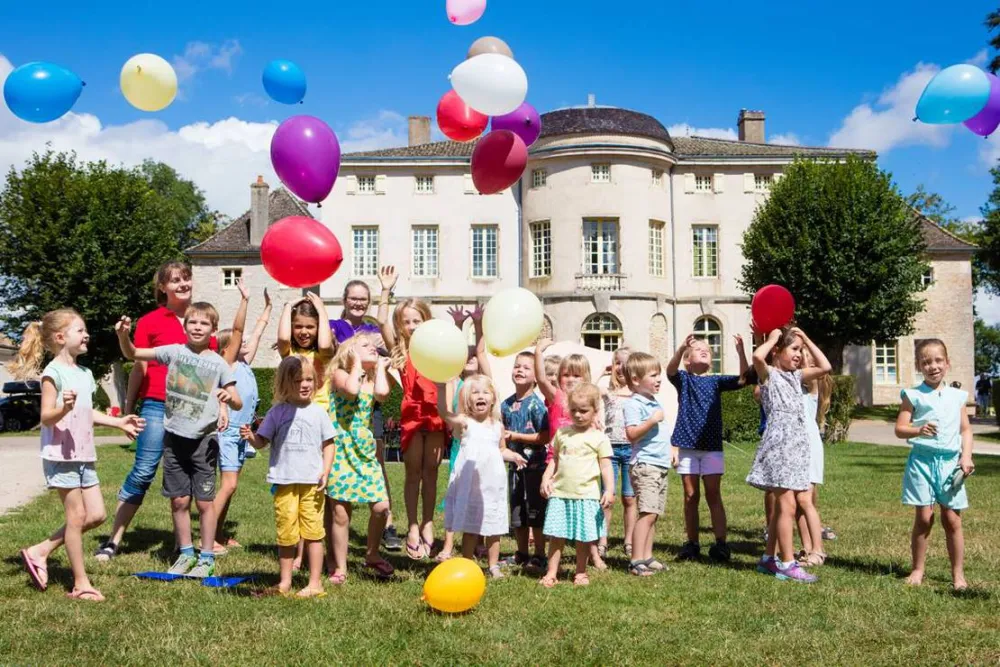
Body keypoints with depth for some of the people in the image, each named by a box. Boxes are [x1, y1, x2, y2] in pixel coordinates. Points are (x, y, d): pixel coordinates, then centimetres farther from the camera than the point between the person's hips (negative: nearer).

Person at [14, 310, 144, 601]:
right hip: (61, 456, -8)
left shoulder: (85, 373, 14)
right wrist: (64, 407, -35)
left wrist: (119, 422, 20)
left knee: (96, 515, 8)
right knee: (77, 516, -3)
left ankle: (40, 551, 20)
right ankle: (80, 584, 7)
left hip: (84, 456, 8)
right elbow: (46, 417, -16)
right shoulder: (53, 372, -12)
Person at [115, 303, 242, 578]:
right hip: (174, 437, 2)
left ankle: (207, 558, 13)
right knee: (179, 500, 9)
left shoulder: (219, 364, -2)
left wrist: (230, 396, -26)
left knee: (205, 501, 2)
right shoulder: (174, 352, 2)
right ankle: (186, 553, 23)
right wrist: (123, 335, -14)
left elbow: (238, 403, -3)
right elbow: (133, 354, 5)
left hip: (203, 440, -2)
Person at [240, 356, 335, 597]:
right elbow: (262, 442, 5)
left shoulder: (318, 412, 3)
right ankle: (284, 582, 19)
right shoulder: (278, 412, 4)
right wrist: (250, 436, -17)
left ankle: (315, 583, 9)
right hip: (285, 482, 1)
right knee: (286, 533, 7)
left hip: (312, 482, -1)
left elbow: (328, 444, 7)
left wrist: (325, 472, -4)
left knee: (313, 532, 2)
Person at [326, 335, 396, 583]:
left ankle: (372, 555, 19)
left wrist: (379, 366, 0)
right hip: (341, 449, -4)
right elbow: (351, 389, -24)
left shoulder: (373, 379, 13)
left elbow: (382, 393, -13)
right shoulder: (339, 373, 0)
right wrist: (357, 363, -10)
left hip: (366, 449, 4)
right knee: (341, 512, -1)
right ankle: (339, 567, 13)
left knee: (381, 506, -5)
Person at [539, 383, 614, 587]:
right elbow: (554, 459, 14)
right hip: (560, 493, 3)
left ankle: (581, 573, 20)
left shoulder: (599, 438, -2)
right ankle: (551, 573, 7)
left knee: (583, 538, 5)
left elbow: (606, 466, -4)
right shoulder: (562, 433, 9)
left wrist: (609, 489, -13)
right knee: (556, 535, 2)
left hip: (587, 495, -2)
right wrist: (546, 478, 2)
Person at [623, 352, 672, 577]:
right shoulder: (633, 404, -12)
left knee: (653, 514, 10)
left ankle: (646, 558, 15)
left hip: (661, 465, 9)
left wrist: (670, 452, 23)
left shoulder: (655, 403, 18)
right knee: (648, 512, -14)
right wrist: (652, 420, -26)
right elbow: (631, 433, -22)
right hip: (645, 465, -9)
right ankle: (636, 562, -13)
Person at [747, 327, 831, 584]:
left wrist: (806, 338, 15)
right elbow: (757, 356, -25)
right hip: (779, 442, -8)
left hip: (796, 443, 8)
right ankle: (787, 563, -6)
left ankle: (769, 558, 19)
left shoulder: (796, 376, 18)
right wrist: (772, 338, -8)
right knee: (787, 506, -10)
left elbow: (825, 367, 17)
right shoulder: (769, 374, -4)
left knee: (781, 506, 11)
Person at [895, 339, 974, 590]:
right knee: (923, 518, 1)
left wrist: (966, 456, -3)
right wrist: (919, 430, -24)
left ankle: (958, 573, 14)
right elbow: (900, 428, -4)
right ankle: (918, 570, 14)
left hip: (950, 462, 2)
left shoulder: (957, 396, 10)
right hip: (923, 460, -2)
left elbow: (966, 429, 11)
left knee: (952, 520, 4)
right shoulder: (913, 396, 0)